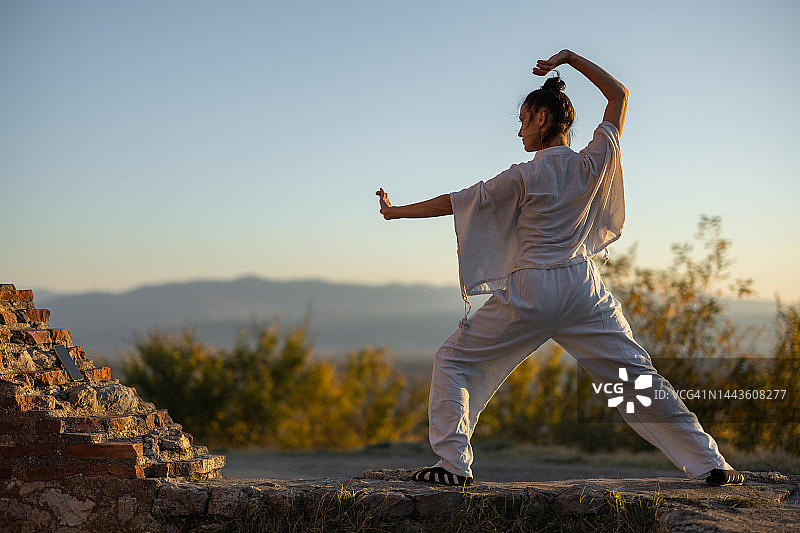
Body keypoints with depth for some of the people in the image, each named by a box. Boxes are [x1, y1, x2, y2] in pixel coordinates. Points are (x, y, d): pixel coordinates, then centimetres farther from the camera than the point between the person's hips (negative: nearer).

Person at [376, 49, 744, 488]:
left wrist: (397, 211, 13)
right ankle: (710, 463, 9)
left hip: (529, 292, -4)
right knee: (637, 376, 10)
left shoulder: (525, 177, -8)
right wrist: (571, 59, 14)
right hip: (583, 289, 4)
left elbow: (456, 202, 0)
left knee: (453, 363, 11)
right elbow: (619, 94, 15)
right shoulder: (595, 164, 0)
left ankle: (454, 464, 1)